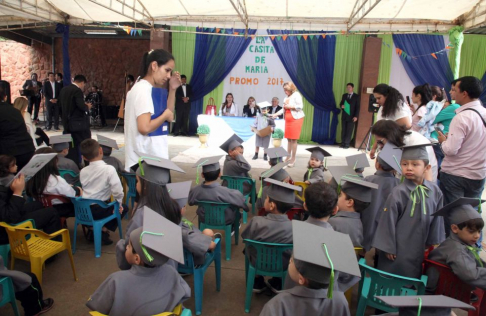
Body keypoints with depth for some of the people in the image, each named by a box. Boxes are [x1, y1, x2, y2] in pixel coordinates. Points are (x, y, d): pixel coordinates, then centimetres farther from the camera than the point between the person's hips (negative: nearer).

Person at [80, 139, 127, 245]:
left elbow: (84, 188, 9)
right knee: (124, 208, 19)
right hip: (99, 210, -5)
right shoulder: (109, 169, -15)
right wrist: (119, 203, -2)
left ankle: (92, 229, 21)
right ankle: (104, 230, 6)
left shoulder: (83, 171, 1)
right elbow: (117, 190, -20)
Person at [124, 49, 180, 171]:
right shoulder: (143, 89, -17)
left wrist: (172, 89, 6)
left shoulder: (157, 90, 10)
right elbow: (144, 128, -26)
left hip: (152, 156, 9)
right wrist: (165, 115, -10)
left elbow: (169, 114, 14)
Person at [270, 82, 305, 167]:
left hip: (296, 119, -7)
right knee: (289, 139, 10)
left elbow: (300, 106, -16)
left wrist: (290, 106, -15)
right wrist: (276, 114, 7)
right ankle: (288, 157, 17)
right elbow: (284, 109, 15)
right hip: (288, 120, 7)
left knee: (293, 139, -6)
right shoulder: (286, 98, 13)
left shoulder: (296, 95, -8)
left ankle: (293, 159, 0)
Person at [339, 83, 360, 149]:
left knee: (349, 131, -2)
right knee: (343, 130, 5)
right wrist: (342, 106, -8)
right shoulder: (344, 95, 12)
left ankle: (347, 144, 2)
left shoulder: (356, 96, -1)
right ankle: (343, 143, 10)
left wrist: (356, 116, -13)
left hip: (351, 117, -4)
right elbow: (341, 103, 17)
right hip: (344, 116, 4)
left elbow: (358, 107, -4)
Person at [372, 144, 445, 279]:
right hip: (399, 248, -4)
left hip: (419, 248, 4)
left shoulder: (435, 192, -7)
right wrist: (388, 247, -10)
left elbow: (436, 219, 5)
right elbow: (388, 222, -15)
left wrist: (433, 242, 12)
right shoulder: (398, 193, -21)